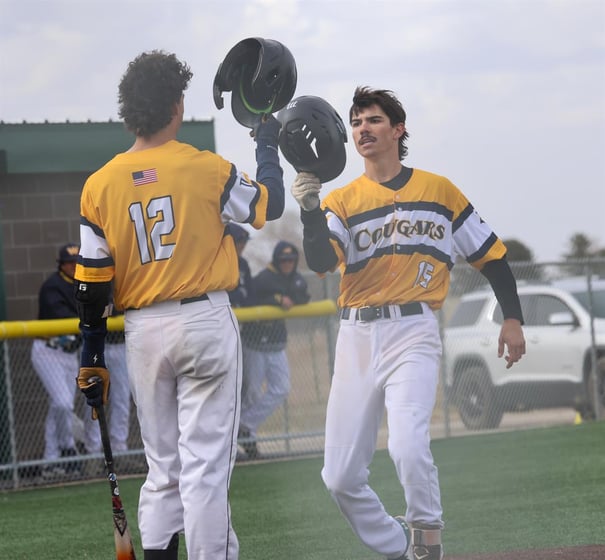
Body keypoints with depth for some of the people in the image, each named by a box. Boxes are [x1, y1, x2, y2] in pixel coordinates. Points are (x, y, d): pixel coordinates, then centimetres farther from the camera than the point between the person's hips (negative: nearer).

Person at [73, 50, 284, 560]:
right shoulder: (209, 170, -8)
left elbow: (91, 285, 2)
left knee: (162, 469, 13)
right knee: (206, 466, -3)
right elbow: (270, 205, 11)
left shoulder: (100, 185, 0)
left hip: (142, 334, 4)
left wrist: (92, 361, 9)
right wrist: (268, 147, 27)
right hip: (205, 325, -3)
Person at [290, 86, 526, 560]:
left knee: (407, 445, -26)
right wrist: (310, 211, -24)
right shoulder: (342, 201, 10)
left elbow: (490, 254, 13)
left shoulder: (439, 191, 10)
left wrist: (513, 318, 5)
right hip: (356, 338, 3)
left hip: (413, 331, -3)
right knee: (340, 476, -1)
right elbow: (321, 262, -8)